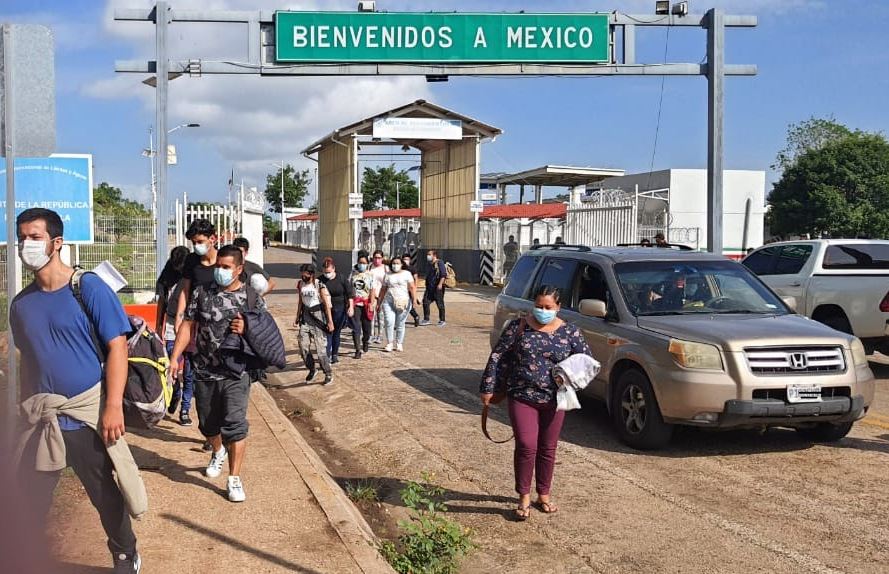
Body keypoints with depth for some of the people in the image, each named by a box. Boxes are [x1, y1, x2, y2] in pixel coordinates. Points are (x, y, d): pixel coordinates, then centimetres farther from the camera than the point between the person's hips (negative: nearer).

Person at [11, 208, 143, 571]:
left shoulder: (88, 288, -10)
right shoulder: (21, 303, 6)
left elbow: (117, 347, -12)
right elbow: (27, 361, 17)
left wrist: (113, 406, -19)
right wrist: (26, 408, 15)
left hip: (86, 414, -4)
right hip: (41, 416, 4)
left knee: (103, 493, 9)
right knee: (31, 494, 10)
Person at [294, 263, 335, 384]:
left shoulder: (319, 285, -11)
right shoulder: (301, 284, 5)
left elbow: (326, 304, -11)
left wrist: (330, 321, -14)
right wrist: (297, 317, 18)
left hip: (318, 317, -5)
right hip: (305, 317, 5)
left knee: (321, 348, -6)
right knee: (303, 347, 0)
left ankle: (328, 374, 7)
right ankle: (312, 369, 21)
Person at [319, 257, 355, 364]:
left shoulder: (342, 278, -8)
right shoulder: (320, 280, -5)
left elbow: (350, 293, -4)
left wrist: (351, 307, -9)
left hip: (340, 309, 0)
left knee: (337, 332, 9)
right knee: (328, 333, -6)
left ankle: (335, 354, 22)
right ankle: (327, 356, -6)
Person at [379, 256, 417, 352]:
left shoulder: (407, 274, 4)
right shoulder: (388, 276, 14)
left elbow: (412, 287, -2)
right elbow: (383, 290, 17)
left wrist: (414, 300, -12)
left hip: (403, 302, -2)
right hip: (389, 302, 2)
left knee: (400, 324, 4)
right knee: (389, 323, -8)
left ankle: (399, 344, 15)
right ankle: (389, 344, 1)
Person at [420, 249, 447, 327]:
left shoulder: (439, 263, -8)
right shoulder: (429, 264, 17)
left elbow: (443, 274, -16)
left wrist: (440, 284, -24)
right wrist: (427, 285, 24)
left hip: (438, 288, -8)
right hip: (429, 287, 8)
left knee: (440, 304, 0)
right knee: (425, 302, 0)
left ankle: (442, 321, 9)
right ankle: (426, 319, 7)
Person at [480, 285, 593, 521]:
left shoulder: (569, 332, 1)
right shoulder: (518, 327, -2)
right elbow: (497, 356, 0)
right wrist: (488, 387, -3)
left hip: (553, 400, 2)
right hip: (522, 397, -2)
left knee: (547, 449, 11)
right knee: (526, 446, -9)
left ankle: (544, 494, 28)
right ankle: (524, 497, 7)